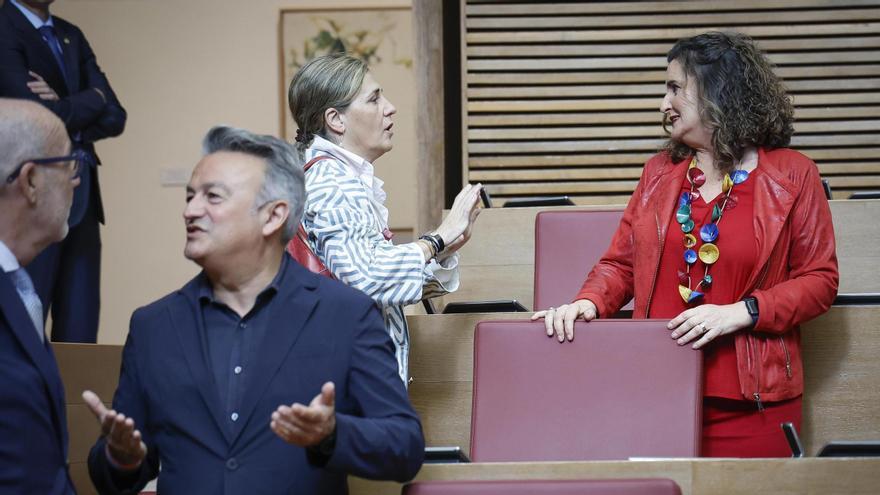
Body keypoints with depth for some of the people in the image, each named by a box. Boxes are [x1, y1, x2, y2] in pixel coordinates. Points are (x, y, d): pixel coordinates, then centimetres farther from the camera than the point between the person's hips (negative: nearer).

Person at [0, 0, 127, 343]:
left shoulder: (71, 36, 15)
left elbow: (115, 117, 8)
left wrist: (67, 110, -10)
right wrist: (93, 99, -2)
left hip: (82, 198, 7)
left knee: (79, 334, 5)